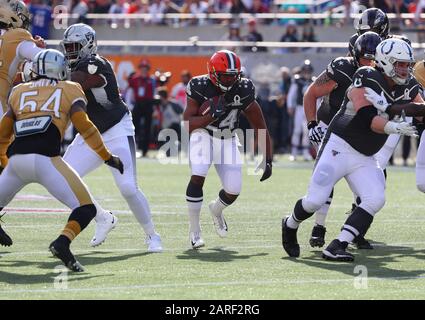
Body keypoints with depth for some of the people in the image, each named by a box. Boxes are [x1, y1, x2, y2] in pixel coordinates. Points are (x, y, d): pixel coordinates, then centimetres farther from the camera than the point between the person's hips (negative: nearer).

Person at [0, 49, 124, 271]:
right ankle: (62, 242, -23)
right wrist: (108, 158, 12)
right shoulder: (70, 90, 16)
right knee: (86, 209, 2)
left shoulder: (19, 91, 26)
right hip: (45, 159, -4)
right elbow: (84, 126, 5)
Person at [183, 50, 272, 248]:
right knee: (197, 177, -25)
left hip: (227, 140, 2)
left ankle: (216, 210, 34)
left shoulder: (243, 90, -16)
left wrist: (267, 160, -9)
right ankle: (194, 230, -9)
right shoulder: (200, 87, -20)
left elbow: (259, 126, -8)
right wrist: (211, 116, -38)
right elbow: (188, 125, -21)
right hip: (203, 135, -2)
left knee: (234, 191, -4)